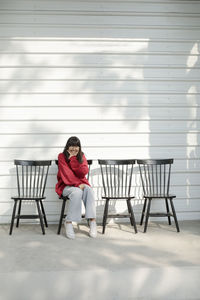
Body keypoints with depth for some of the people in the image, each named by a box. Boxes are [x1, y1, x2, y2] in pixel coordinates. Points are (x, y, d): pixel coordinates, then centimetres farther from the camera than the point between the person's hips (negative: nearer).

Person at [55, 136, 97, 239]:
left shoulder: (81, 156, 9)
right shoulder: (62, 156, -1)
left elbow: (84, 172, -7)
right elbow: (67, 174, -10)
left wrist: (73, 159, -15)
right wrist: (77, 184, -21)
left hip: (81, 183, 3)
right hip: (66, 185, -3)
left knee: (89, 190, -32)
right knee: (77, 192, -37)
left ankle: (92, 221, -35)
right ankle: (68, 222, -27)